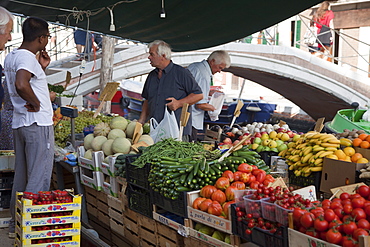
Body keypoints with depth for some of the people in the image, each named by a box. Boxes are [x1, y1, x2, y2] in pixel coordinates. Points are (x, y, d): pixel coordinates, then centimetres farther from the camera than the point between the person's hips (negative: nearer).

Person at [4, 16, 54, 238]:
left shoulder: (10, 57, 15)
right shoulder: (27, 57, -15)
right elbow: (21, 85, -33)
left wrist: (41, 68, 16)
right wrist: (36, 104, -19)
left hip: (19, 123, 10)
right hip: (38, 124, -9)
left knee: (21, 176, 15)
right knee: (39, 179, -4)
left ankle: (16, 224, 22)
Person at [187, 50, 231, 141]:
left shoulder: (194, 66, 13)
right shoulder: (204, 75, -17)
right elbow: (200, 104, -20)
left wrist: (208, 92, 21)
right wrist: (214, 108, -3)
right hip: (191, 120, -10)